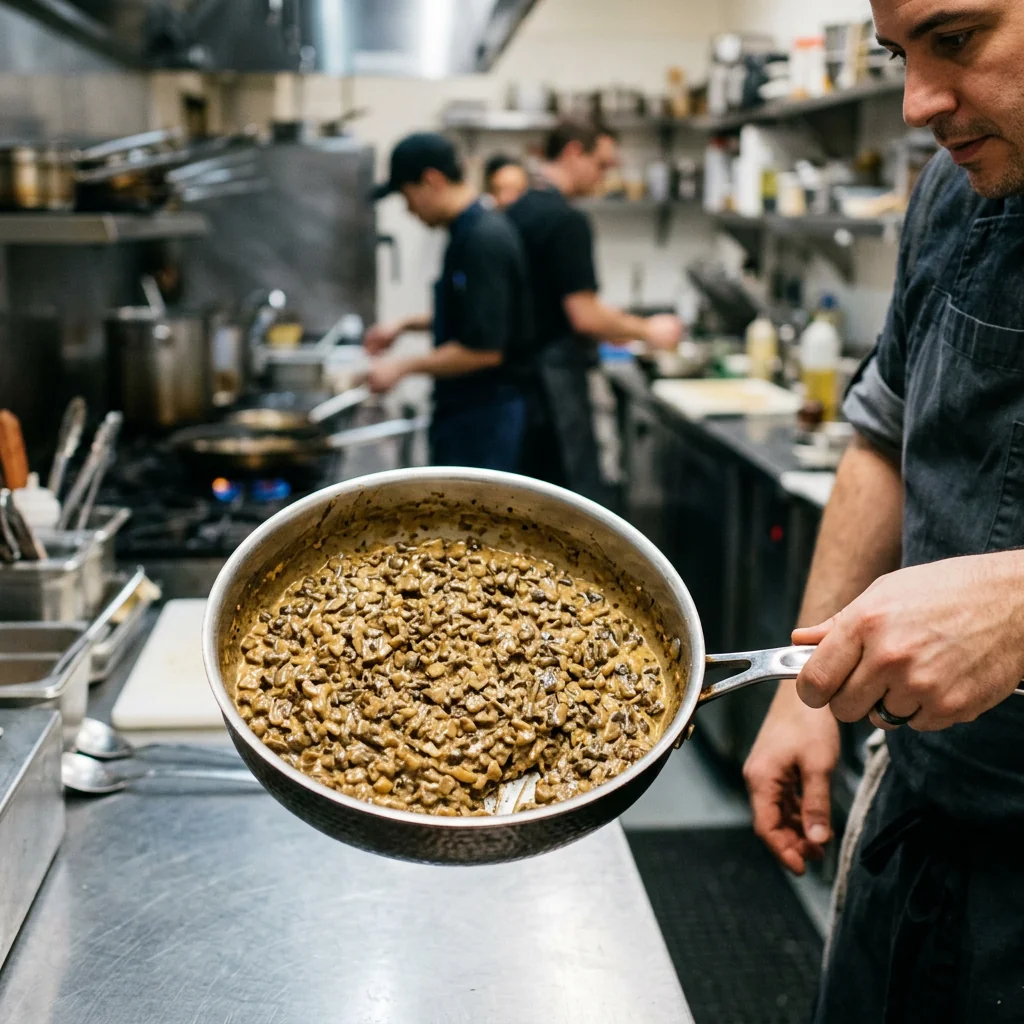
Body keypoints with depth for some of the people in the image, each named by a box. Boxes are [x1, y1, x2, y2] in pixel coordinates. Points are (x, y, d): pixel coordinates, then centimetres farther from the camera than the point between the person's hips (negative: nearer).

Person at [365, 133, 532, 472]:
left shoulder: (483, 242, -21)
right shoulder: (470, 231, 11)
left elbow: (484, 349, -25)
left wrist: (403, 367, -17)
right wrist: (405, 325, 19)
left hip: (483, 418, -10)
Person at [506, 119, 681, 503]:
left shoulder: (516, 213, 12)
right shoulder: (567, 220, -16)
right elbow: (583, 316, -19)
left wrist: (607, 324, 20)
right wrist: (646, 330, -4)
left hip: (519, 371, 9)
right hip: (554, 375, -9)